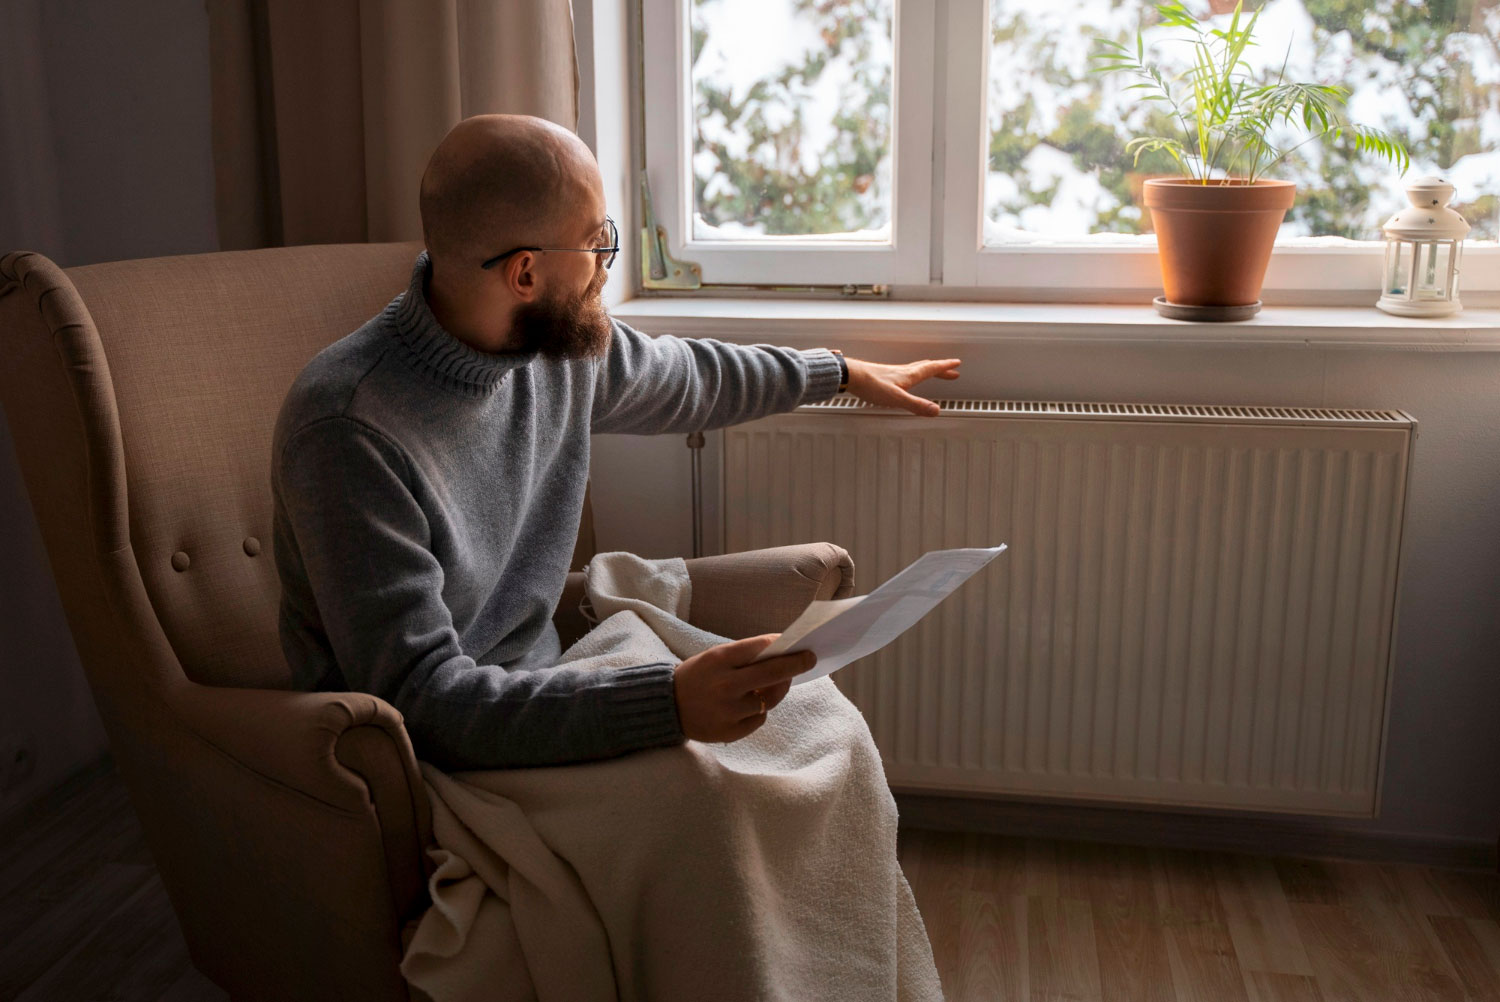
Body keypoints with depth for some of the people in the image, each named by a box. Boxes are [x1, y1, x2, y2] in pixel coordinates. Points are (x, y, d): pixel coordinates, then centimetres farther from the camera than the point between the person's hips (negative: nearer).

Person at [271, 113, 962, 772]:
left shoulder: (564, 342, -3)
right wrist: (669, 703, -39)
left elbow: (687, 377, 21)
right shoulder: (351, 431, -26)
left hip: (536, 697, 7)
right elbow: (423, 700, -29)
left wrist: (844, 372, 33)